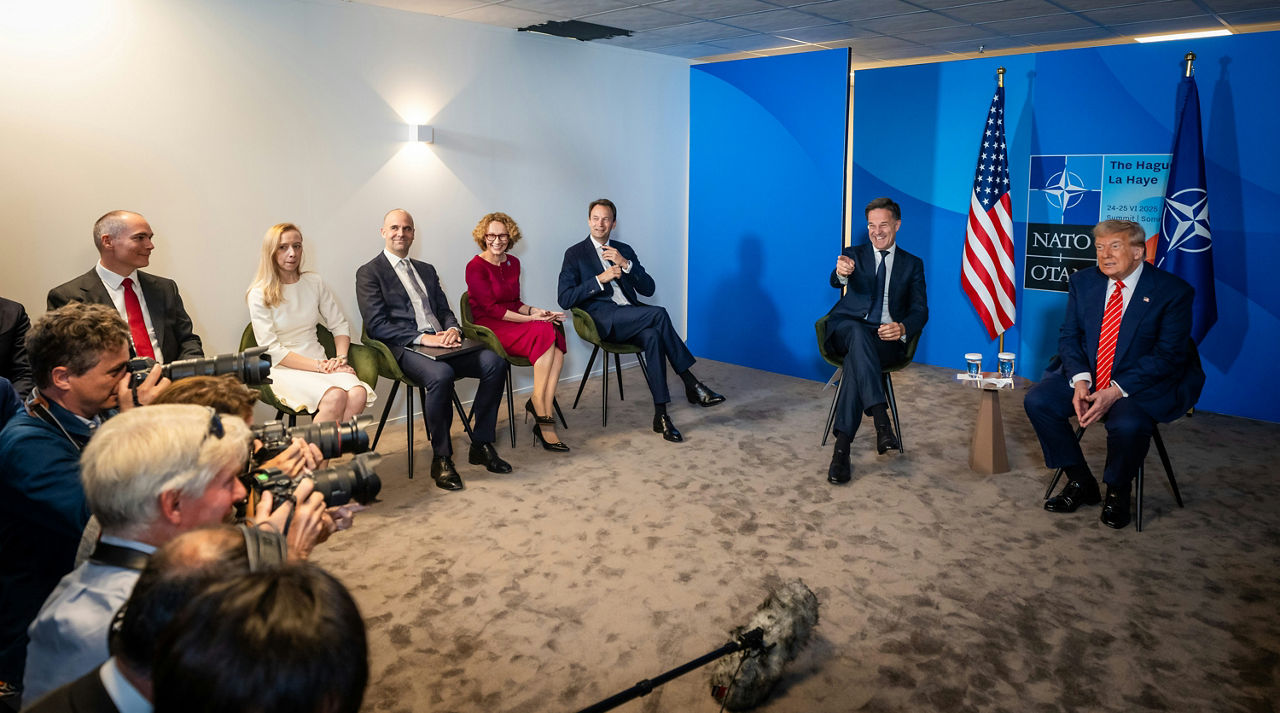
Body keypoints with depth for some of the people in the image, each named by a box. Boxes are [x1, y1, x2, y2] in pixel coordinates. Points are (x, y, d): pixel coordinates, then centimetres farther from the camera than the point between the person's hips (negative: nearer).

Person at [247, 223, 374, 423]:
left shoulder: (315, 282, 11)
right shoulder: (260, 294, -3)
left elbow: (339, 325, 15)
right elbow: (272, 350, -8)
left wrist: (340, 358, -6)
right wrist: (319, 366, -16)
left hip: (320, 362, 4)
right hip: (285, 369, -4)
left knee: (359, 394, -29)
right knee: (335, 397, -34)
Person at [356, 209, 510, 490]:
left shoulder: (426, 270, 26)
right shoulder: (369, 273, 6)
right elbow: (376, 325, -6)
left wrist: (452, 329, -4)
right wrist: (422, 338, -18)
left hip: (440, 341, 6)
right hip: (405, 348, -6)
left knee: (495, 362, -19)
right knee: (441, 375, -37)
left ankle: (481, 445, -9)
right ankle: (442, 459, -21)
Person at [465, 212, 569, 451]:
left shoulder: (513, 263, 15)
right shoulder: (475, 267, -7)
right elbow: (492, 308, -13)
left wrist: (535, 311, -2)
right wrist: (531, 319, -18)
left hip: (514, 323, 6)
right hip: (489, 329, -6)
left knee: (556, 344, -25)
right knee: (544, 333, -30)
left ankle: (543, 420, -28)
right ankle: (539, 405, -20)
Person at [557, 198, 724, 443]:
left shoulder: (624, 250, 20)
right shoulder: (575, 254, 9)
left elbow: (648, 289, 11)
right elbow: (565, 299, -4)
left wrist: (625, 264, -5)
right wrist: (600, 279, -12)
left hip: (630, 318, 4)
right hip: (603, 321, -4)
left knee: (653, 336, -32)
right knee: (659, 313, -29)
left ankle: (661, 415, -31)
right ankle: (691, 384, -23)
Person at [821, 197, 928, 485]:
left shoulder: (912, 264, 17)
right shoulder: (853, 254, 14)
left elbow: (920, 310, 8)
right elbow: (836, 281, -10)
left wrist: (902, 328, -16)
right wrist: (842, 273, -37)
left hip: (887, 340, 0)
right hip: (847, 330, 0)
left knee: (855, 359, -34)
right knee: (858, 333, -38)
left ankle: (842, 447, -38)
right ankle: (880, 418, -49)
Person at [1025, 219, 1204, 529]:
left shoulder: (1173, 291, -10)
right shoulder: (1082, 282, 3)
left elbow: (1168, 354, -14)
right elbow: (1068, 336, 3)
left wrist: (1116, 391, -24)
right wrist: (1080, 380, -16)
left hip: (1142, 384, -5)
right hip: (1086, 375, 5)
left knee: (1128, 425, -34)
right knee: (1037, 401, -18)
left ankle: (1117, 492, 0)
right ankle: (1080, 482, 2)